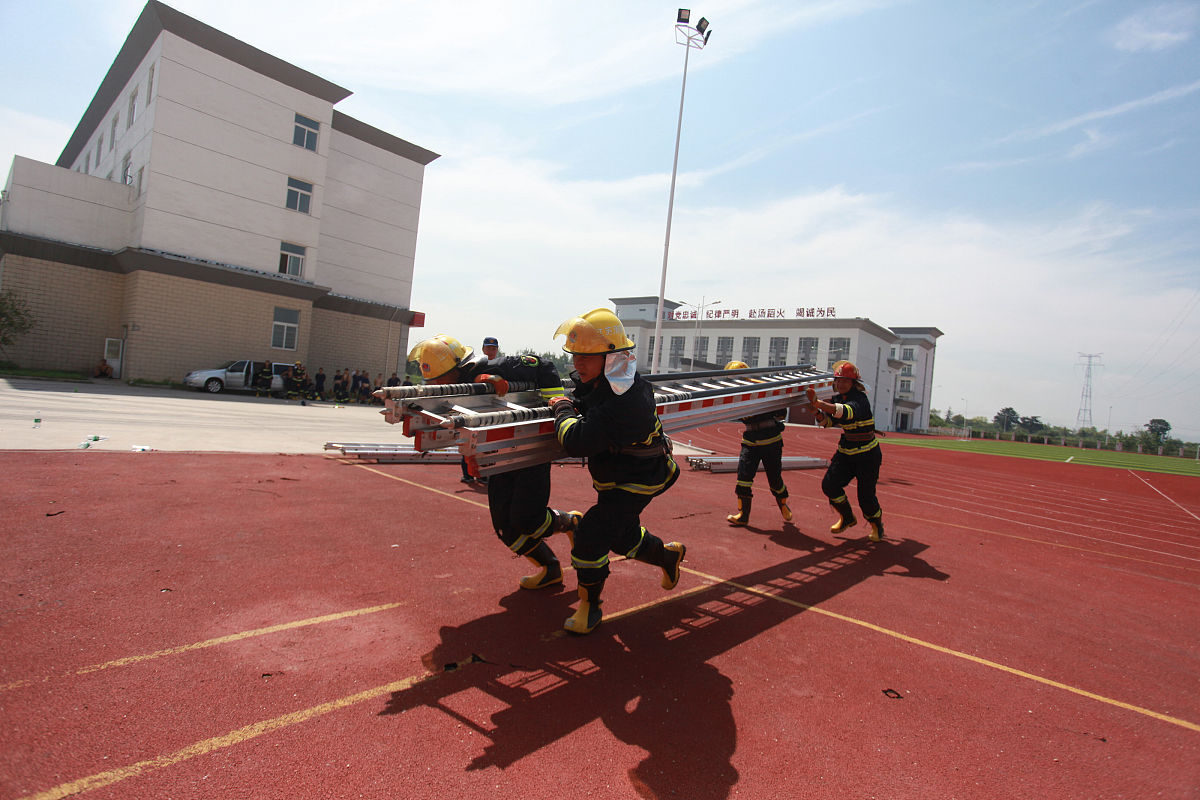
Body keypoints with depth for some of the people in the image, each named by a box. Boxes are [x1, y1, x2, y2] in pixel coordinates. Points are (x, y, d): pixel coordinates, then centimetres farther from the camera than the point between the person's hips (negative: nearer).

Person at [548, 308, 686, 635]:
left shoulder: (622, 403, -37)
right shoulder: (603, 380, -5)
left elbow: (576, 441, -40)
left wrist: (563, 409, -23)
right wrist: (572, 403, 2)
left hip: (636, 482, -10)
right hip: (615, 477, 10)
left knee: (591, 535, -12)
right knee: (624, 537, 24)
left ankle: (589, 606, 10)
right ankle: (668, 555, 52)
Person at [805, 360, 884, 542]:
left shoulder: (860, 399, -21)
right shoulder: (837, 399, 1)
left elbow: (848, 411, -43)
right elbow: (827, 422, 4)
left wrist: (820, 404, -53)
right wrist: (817, 411, -18)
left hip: (867, 455, -6)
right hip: (845, 452, 6)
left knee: (866, 496, -5)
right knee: (829, 484, -7)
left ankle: (876, 524, 26)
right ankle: (847, 518, 17)